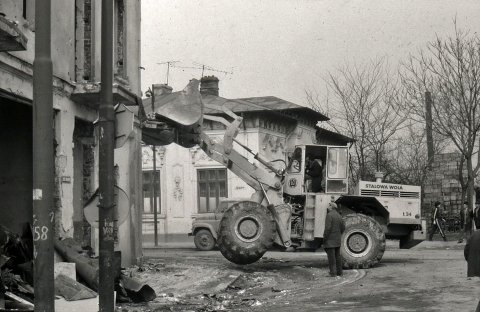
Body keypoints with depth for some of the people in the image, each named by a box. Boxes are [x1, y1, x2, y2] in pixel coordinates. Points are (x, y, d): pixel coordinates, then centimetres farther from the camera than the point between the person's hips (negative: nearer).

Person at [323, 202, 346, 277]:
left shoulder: (329, 215, -13)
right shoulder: (339, 216, 10)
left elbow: (328, 228, -19)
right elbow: (343, 227, 9)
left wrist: (324, 238, -13)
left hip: (330, 240, -8)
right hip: (337, 240, 8)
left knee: (331, 256, -6)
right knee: (337, 255, 13)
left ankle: (333, 272, -7)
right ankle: (339, 271, 15)